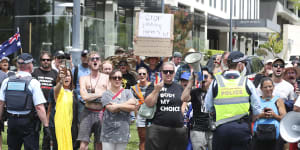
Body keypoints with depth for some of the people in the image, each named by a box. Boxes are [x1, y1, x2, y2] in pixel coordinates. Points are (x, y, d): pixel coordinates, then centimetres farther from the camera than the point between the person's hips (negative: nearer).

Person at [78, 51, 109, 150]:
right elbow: (84, 96, -5)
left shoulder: (106, 78, 8)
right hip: (88, 112, 0)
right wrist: (101, 94, -3)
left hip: (101, 112, 0)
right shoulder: (84, 79, 9)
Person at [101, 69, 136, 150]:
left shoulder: (127, 92, 8)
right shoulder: (106, 94, -1)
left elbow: (133, 107, -7)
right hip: (109, 131, -3)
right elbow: (111, 109, -14)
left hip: (123, 131, 3)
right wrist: (127, 103, -8)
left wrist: (117, 105, -10)